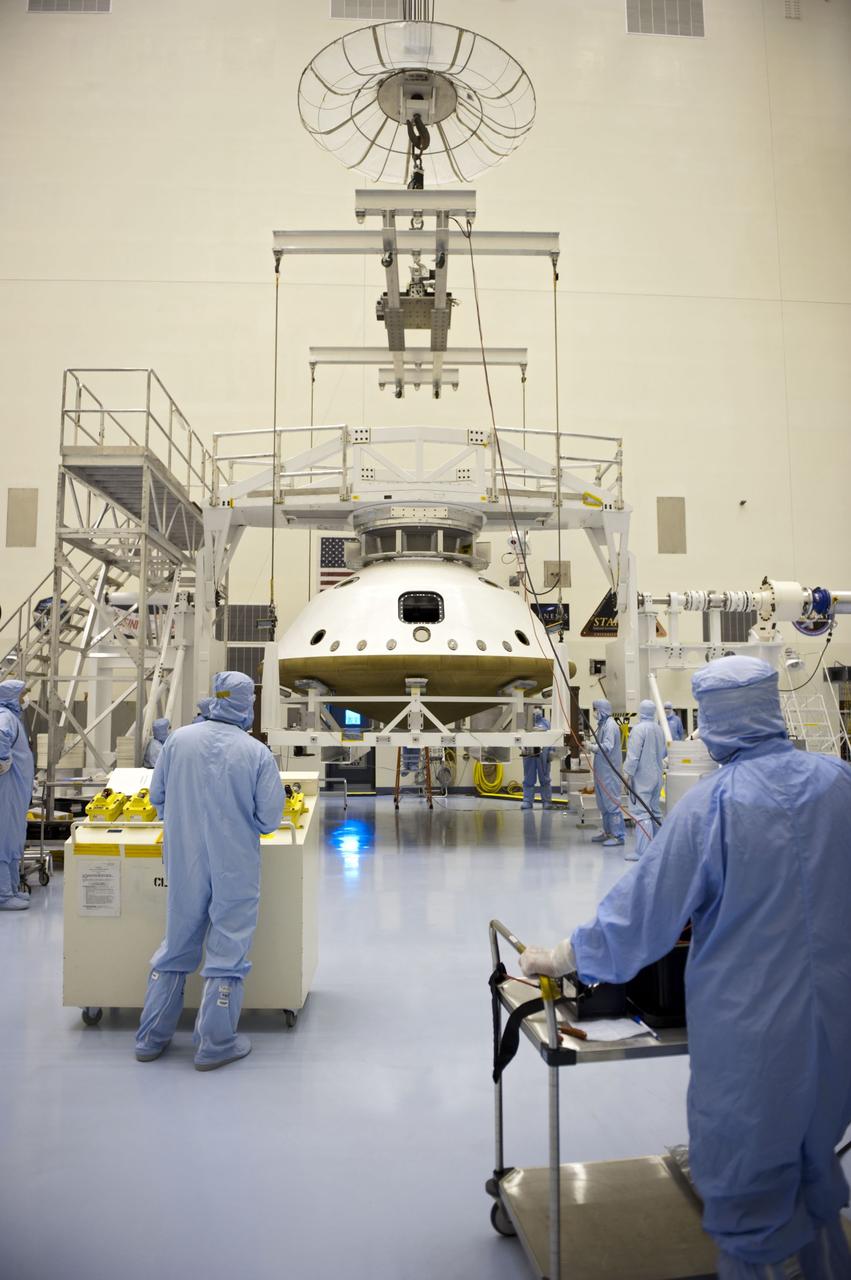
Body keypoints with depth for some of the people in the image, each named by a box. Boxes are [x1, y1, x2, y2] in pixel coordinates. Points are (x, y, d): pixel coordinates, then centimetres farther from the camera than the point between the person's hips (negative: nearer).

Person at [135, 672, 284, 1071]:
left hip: (184, 863, 4)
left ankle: (151, 1037, 28)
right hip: (235, 869, -3)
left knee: (176, 945, 18)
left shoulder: (179, 739, -6)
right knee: (227, 952, 9)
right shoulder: (258, 753, -14)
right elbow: (269, 817, -11)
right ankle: (215, 1044, 17)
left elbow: (156, 795, 4)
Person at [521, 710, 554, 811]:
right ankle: (527, 801, 6)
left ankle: (547, 801, 11)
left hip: (542, 753, 0)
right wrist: (522, 747, -10)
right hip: (528, 754, 0)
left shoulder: (545, 722, 11)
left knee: (544, 779, 5)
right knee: (528, 779, 2)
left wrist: (551, 751, 1)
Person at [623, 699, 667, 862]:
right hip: (656, 777, 8)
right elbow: (664, 753, 19)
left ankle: (642, 852, -12)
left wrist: (627, 773, -12)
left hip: (642, 777, -8)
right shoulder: (659, 729, 8)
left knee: (641, 813, -9)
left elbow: (633, 755, -19)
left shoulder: (639, 729, -15)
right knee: (655, 811, 17)